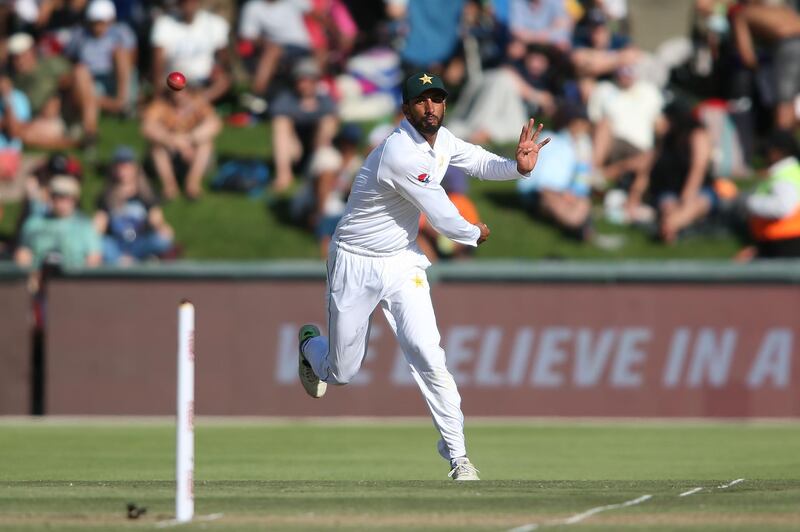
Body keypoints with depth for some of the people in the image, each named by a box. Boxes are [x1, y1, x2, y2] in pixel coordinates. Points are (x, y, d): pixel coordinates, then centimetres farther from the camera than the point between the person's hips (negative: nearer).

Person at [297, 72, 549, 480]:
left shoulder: (441, 140, -2)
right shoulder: (400, 152, -27)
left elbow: (477, 161, 15)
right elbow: (442, 218, -22)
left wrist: (517, 167, -7)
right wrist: (475, 234, -1)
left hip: (402, 263, 5)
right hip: (356, 264, -5)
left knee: (427, 353, -15)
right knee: (341, 372, 7)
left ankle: (457, 454, -8)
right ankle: (311, 344, 45)